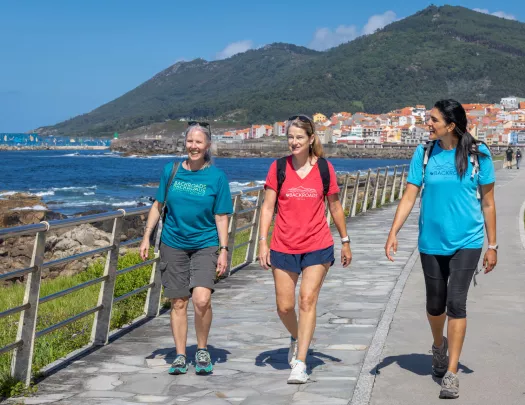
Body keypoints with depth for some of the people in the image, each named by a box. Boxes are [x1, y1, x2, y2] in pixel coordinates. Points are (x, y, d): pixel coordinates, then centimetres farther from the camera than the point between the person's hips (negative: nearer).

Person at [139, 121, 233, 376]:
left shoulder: (216, 177, -3)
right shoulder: (171, 171, 3)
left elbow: (221, 217, -2)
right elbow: (158, 205, 12)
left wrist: (224, 250, -6)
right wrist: (146, 237, 8)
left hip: (205, 245, -2)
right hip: (174, 244, 2)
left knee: (201, 298, -18)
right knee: (178, 302, 6)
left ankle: (202, 350, 4)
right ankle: (180, 356, 18)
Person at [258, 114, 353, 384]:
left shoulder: (324, 168, 0)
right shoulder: (278, 167, 0)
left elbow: (334, 206, 10)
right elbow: (268, 206, 1)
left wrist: (345, 242, 14)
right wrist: (263, 242, -6)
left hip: (317, 246, -1)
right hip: (283, 247, 1)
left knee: (307, 300, -8)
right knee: (284, 306, 5)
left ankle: (300, 364, -5)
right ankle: (297, 338, 37)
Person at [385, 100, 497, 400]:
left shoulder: (478, 154, -6)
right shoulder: (424, 153, 0)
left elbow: (488, 203, 0)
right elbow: (409, 197, -1)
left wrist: (492, 246, 2)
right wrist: (393, 234, -11)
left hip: (466, 242, -3)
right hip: (431, 242, 3)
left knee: (456, 302, -10)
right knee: (435, 304, 12)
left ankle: (451, 373, -1)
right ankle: (439, 346, 44)